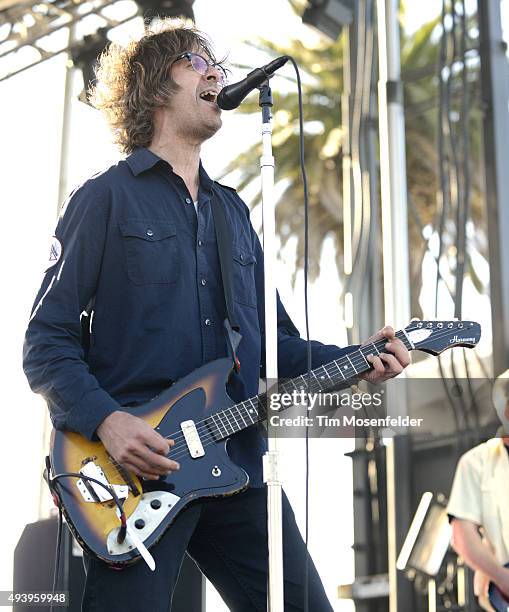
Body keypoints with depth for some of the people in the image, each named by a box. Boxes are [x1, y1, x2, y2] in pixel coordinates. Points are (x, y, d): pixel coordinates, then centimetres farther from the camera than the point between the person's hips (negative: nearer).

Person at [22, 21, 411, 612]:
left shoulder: (233, 211, 20)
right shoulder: (106, 197, 2)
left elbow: (275, 340, 21)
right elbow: (46, 340, -3)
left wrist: (351, 362, 4)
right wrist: (105, 419, -18)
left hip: (237, 465, 6)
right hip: (134, 471, -5)